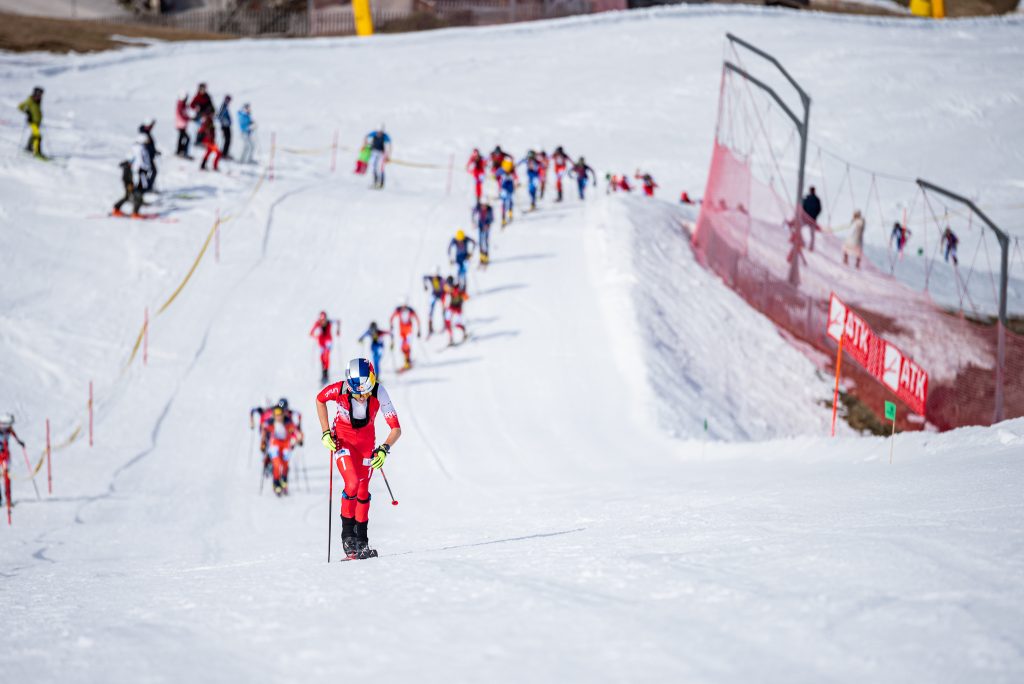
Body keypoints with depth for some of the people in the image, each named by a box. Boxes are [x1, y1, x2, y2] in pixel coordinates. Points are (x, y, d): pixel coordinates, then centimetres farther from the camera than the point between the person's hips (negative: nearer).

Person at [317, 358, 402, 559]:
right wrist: (325, 432, -8)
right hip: (342, 439, -2)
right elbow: (320, 399, -5)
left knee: (363, 491, 4)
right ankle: (347, 533, -4)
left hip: (367, 441, 2)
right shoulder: (339, 390, -29)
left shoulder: (379, 393, -28)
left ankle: (361, 540, 17)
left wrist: (384, 449, -40)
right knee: (352, 483, -20)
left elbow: (396, 429, -24)